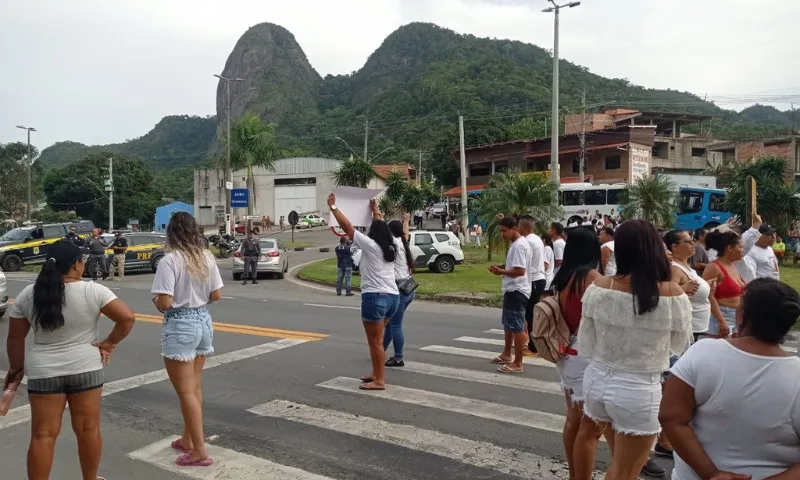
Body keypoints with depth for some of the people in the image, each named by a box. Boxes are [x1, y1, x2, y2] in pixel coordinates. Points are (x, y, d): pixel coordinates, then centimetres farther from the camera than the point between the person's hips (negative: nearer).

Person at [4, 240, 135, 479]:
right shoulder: (93, 291, -11)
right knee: (88, 429, 12)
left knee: (43, 435, 8)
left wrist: (16, 367, 17)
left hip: (43, 372, 1)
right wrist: (110, 343, -3)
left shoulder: (28, 295, -2)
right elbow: (127, 318, -16)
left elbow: (15, 337, 4)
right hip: (85, 368, -1)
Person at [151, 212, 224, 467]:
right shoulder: (207, 257, 2)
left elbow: (164, 303, -21)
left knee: (186, 392, 2)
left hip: (180, 326, -7)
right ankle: (187, 440, 33)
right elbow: (216, 295, 5)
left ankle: (199, 451, 8)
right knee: (195, 387, 19)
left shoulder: (170, 260, -17)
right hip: (203, 321, 7)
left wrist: (155, 300, 1)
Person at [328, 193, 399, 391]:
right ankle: (376, 373, 28)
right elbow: (382, 226, 30)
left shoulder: (370, 245, -8)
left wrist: (333, 206, 1)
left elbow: (347, 226, -6)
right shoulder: (391, 246, 10)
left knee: (375, 341, -1)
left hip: (375, 297, -8)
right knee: (377, 339, 20)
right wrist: (375, 210, 43)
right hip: (393, 296, 8)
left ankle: (379, 381, 2)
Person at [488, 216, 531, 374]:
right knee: (508, 323, 22)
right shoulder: (517, 243, 14)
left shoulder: (519, 245, -20)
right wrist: (501, 266, 9)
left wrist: (501, 271, -17)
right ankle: (506, 354, 37)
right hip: (512, 289, 11)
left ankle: (517, 363, 1)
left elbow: (520, 270, -27)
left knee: (517, 327, -5)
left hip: (516, 291, -11)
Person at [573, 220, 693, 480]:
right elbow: (681, 345, 2)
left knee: (588, 432, 34)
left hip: (597, 378, 3)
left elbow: (585, 347, -2)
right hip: (640, 389, -3)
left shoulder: (597, 287, -11)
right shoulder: (673, 295, -16)